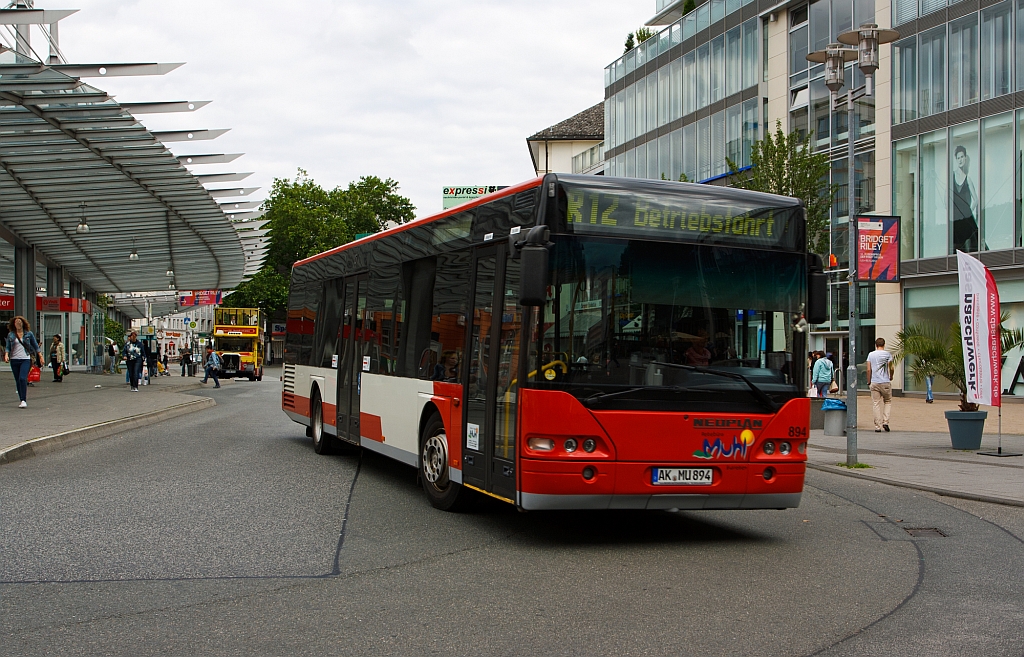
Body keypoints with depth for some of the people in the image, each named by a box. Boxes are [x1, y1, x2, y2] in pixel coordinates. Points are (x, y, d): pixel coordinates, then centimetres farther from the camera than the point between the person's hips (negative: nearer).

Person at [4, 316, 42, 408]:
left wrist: (40, 356, 10)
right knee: (17, 381, 6)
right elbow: (7, 347, 9)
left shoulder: (28, 334, 4)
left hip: (26, 359, -3)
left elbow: (35, 346, 11)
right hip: (14, 360, 3)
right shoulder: (10, 335, 8)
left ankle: (24, 401, -18)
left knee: (23, 378, -19)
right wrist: (6, 355, -10)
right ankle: (22, 400, 15)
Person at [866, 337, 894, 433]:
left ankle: (878, 427, 3)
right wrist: (891, 377, 15)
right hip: (885, 382, -2)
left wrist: (869, 381, 13)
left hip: (874, 382, 2)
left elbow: (869, 370, 3)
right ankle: (885, 422, 2)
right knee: (888, 401, 15)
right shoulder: (887, 354, -2)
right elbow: (891, 368, -3)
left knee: (876, 404, 4)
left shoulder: (871, 355, 5)